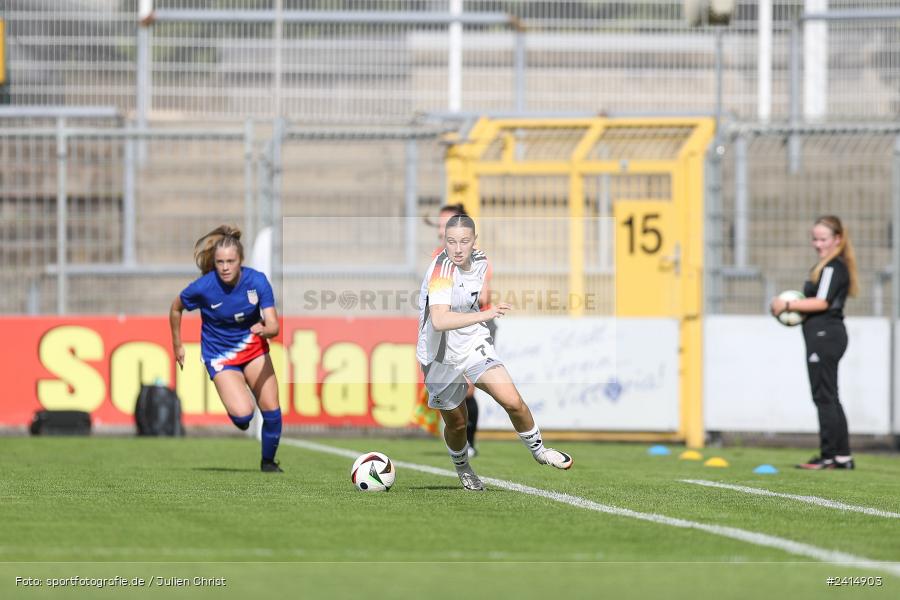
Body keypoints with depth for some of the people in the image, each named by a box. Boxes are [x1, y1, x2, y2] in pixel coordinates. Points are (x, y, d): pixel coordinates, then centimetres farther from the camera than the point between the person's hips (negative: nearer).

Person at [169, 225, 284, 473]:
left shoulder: (257, 281, -18)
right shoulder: (203, 287, -22)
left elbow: (274, 326, -21)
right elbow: (176, 308, -1)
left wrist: (264, 329, -44)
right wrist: (177, 345, 6)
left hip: (253, 346, 2)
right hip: (220, 354, -2)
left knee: (271, 410, -4)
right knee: (242, 413, -22)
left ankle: (268, 462, 21)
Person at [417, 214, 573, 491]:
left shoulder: (480, 260, -6)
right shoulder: (442, 269, -29)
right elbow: (439, 320, -44)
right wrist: (484, 315, -51)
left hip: (475, 344, 4)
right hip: (441, 358, -4)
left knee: (512, 401, -12)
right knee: (456, 423, 10)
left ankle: (538, 449, 14)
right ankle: (462, 468, 41)